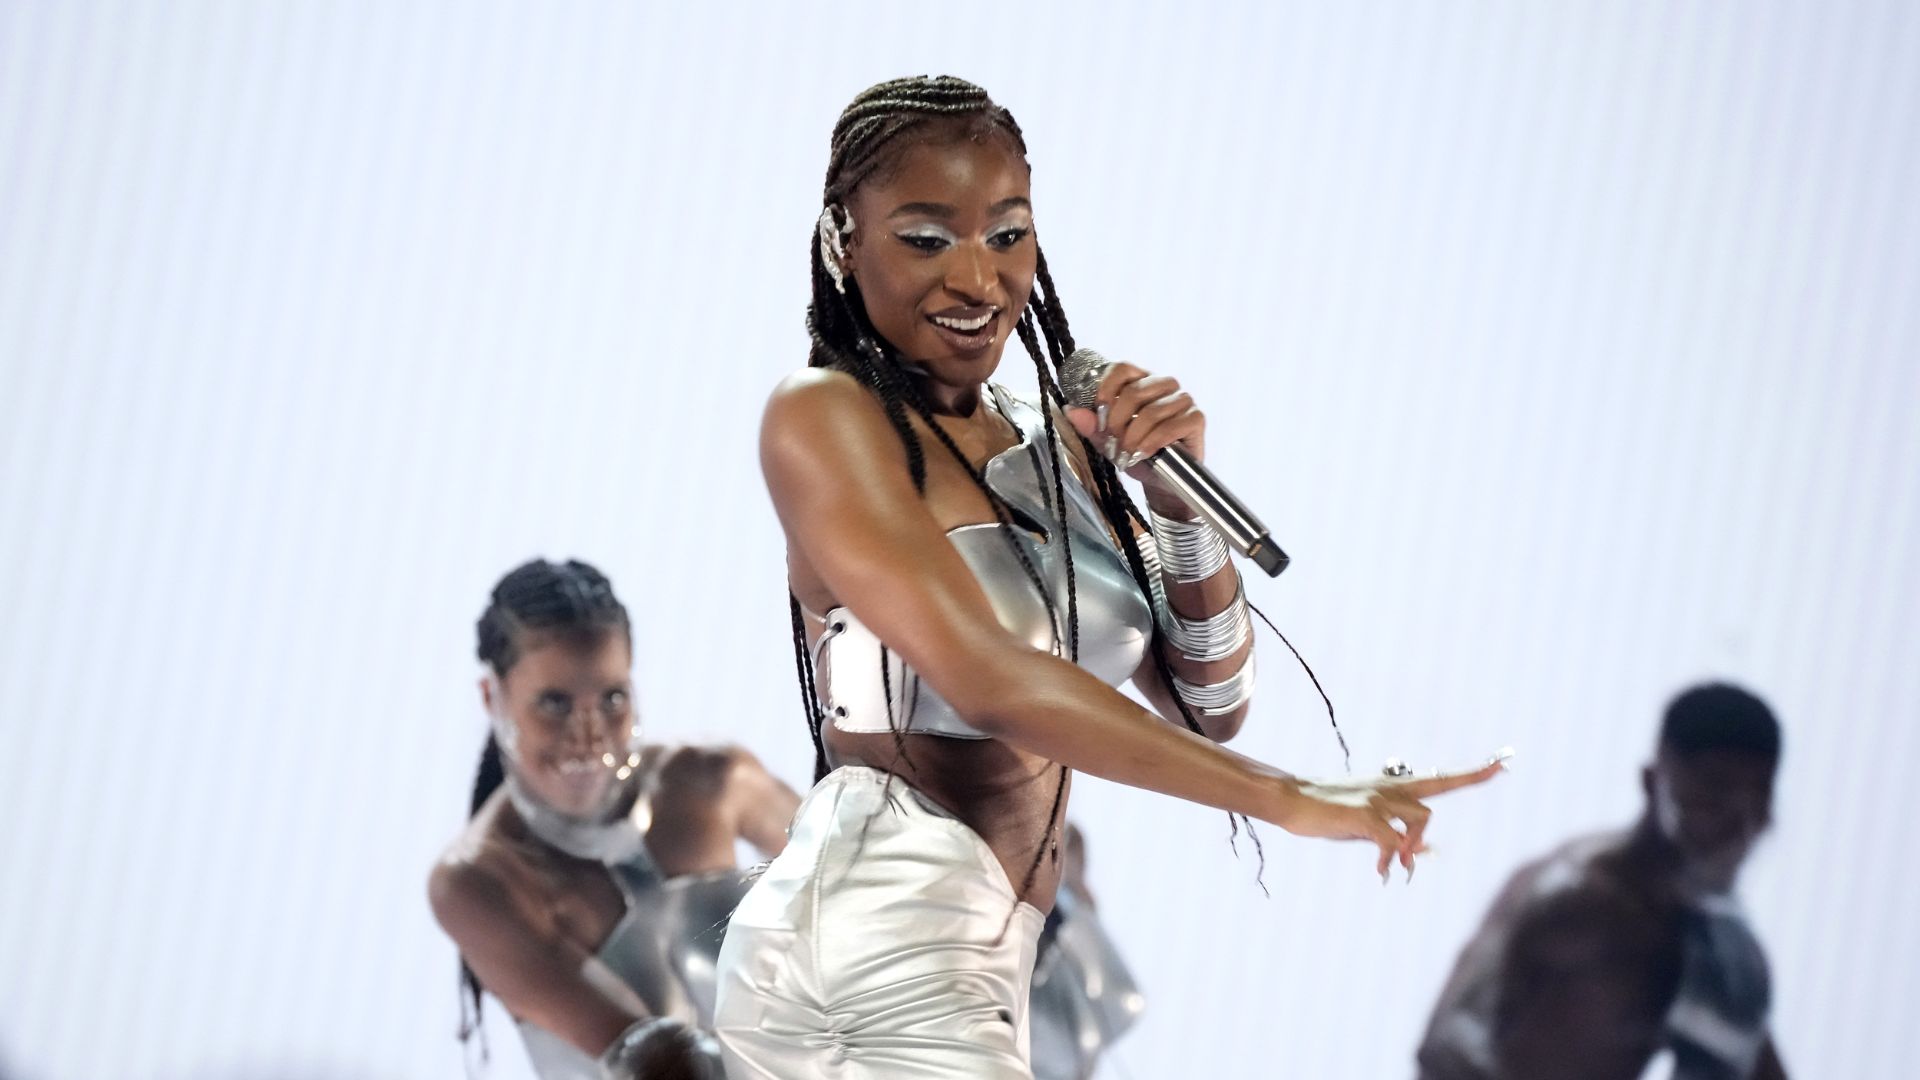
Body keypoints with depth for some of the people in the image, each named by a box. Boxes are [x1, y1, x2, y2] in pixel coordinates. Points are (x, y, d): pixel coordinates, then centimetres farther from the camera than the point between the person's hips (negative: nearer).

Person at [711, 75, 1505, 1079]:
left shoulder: (1054, 444, 14)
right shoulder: (822, 416, -9)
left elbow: (1207, 705, 13)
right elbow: (988, 680, -22)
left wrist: (1176, 498, -4)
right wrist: (1289, 798, -23)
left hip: (976, 957, 8)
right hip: (877, 950, -8)